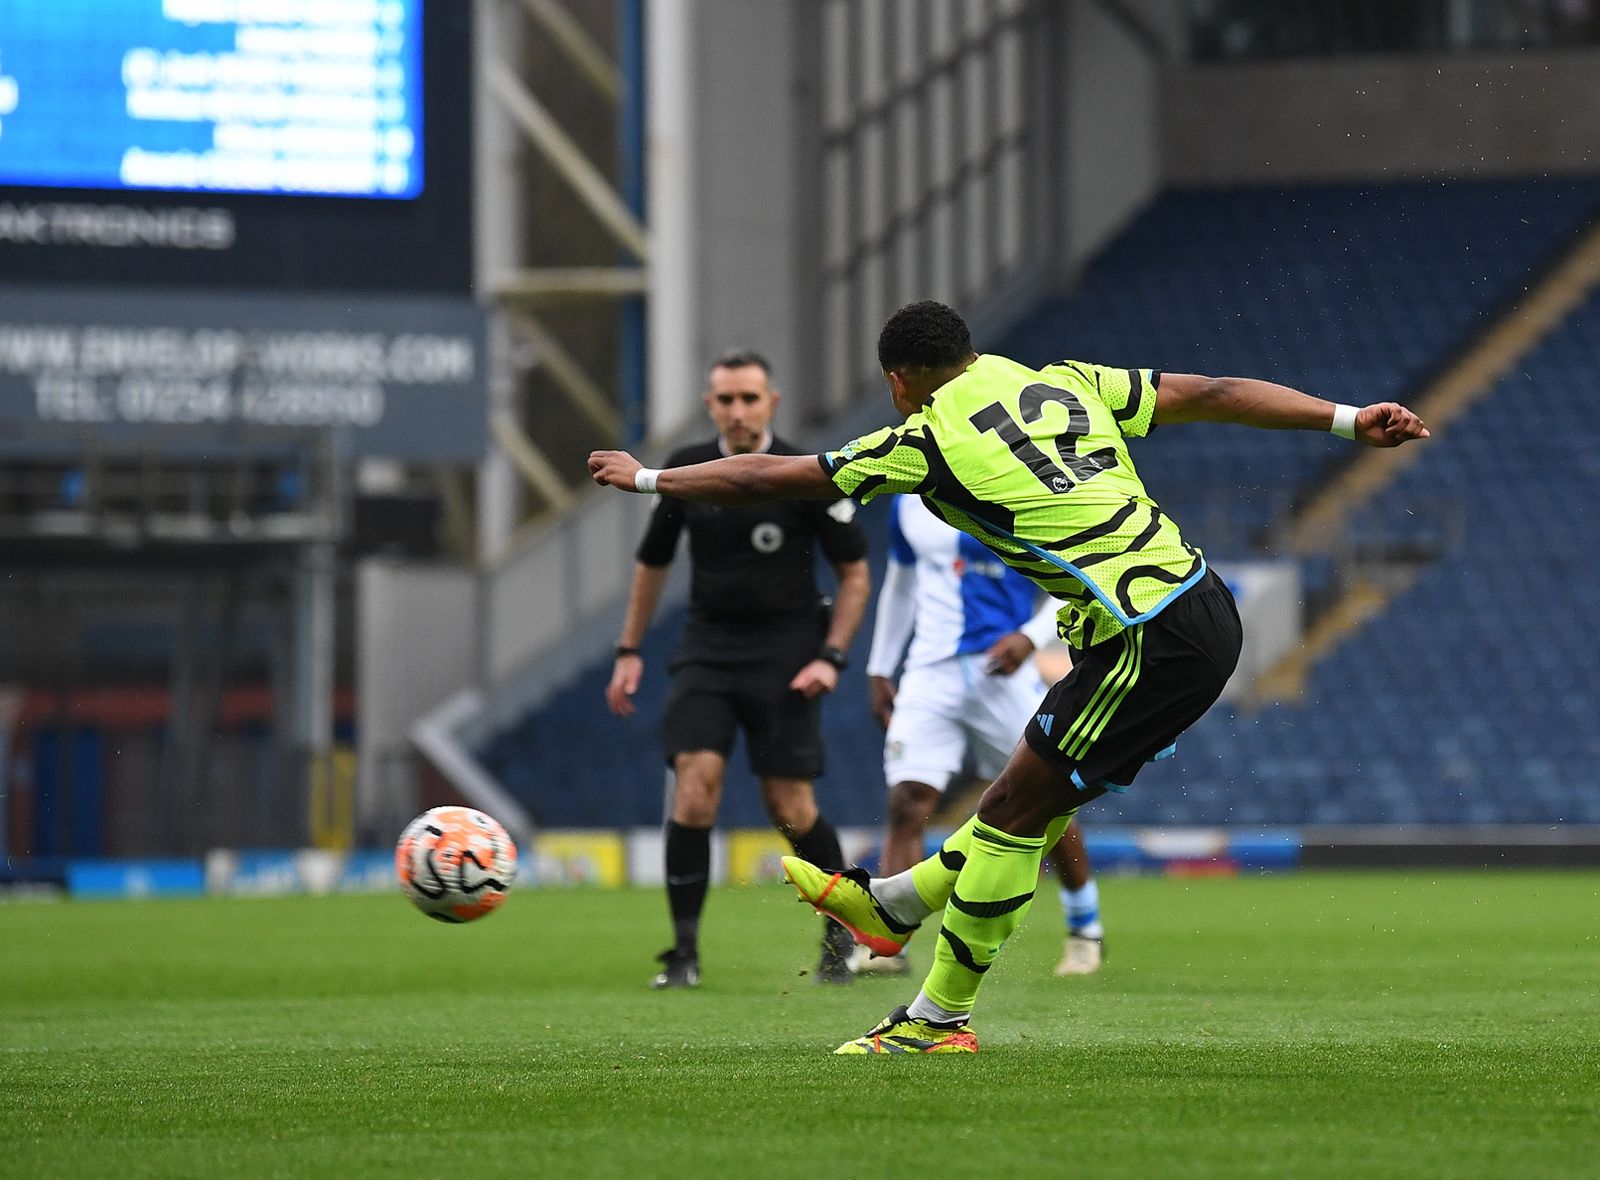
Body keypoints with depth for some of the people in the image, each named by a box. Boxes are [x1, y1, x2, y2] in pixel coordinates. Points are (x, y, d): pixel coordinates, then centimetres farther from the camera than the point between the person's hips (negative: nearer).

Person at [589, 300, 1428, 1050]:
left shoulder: (930, 440, -3)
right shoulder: (1063, 385, 15)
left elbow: (768, 480, 6)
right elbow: (1214, 395, 13)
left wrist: (648, 479, 18)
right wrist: (1348, 420, 16)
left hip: (1151, 644, -8)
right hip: (1203, 608, 9)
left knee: (1014, 811, 2)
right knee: (1037, 792, 20)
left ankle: (940, 1020, 8)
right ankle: (895, 905, 32)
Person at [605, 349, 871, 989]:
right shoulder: (686, 471, 2)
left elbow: (855, 574, 1)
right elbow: (652, 563, 17)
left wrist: (830, 657, -9)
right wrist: (629, 651, 14)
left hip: (785, 653, -2)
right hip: (706, 648, 2)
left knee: (791, 809, -4)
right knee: (695, 787, -16)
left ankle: (840, 933, 20)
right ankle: (684, 951, -9)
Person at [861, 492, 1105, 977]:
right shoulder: (909, 502, 11)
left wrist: (1030, 637, -17)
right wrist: (880, 668, 21)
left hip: (1000, 669, -3)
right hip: (930, 673, 3)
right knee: (907, 803, -12)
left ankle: (1085, 932, 23)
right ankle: (887, 944, -15)